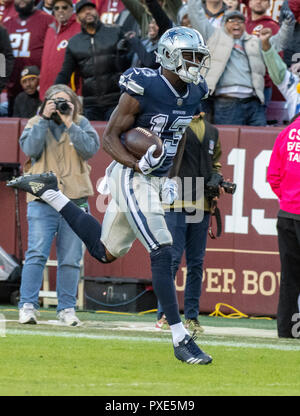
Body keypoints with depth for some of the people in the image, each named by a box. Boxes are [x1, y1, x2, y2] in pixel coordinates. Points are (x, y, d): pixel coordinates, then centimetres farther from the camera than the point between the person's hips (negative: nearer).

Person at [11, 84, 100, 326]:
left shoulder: (81, 124, 11)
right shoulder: (36, 124, 11)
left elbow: (90, 149, -6)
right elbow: (30, 148, -8)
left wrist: (70, 124, -9)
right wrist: (45, 119, -8)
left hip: (75, 200, 1)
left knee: (71, 259, 2)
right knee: (37, 254, -12)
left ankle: (67, 308, 8)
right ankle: (28, 306, -12)